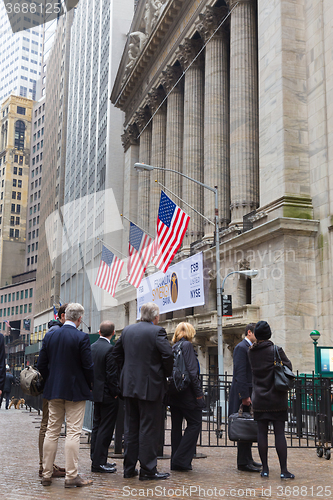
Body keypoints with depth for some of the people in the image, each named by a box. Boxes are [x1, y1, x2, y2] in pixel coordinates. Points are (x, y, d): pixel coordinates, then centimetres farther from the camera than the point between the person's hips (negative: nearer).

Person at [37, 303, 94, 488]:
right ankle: (72, 476, 1)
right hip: (76, 390, -5)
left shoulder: (49, 337, 3)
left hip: (54, 390, 5)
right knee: (74, 433, -1)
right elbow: (88, 366, -13)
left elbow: (41, 365, 5)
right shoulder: (82, 337, -13)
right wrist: (90, 385, 3)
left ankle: (47, 474, 17)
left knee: (52, 432, 11)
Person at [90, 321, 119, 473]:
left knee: (97, 426, 16)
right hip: (108, 395, -8)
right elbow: (112, 375, -20)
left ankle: (96, 459, 24)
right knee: (105, 428, -1)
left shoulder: (91, 347, 5)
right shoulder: (110, 349, -18)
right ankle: (99, 462, 3)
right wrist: (116, 392, -10)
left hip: (96, 392, 8)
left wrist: (92, 387, 17)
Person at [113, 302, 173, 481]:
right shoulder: (157, 331, -12)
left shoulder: (127, 330, 7)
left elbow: (117, 352, 15)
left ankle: (129, 468, 20)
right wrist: (166, 374, -2)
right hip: (150, 387, -6)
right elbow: (167, 355, -18)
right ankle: (148, 470, 6)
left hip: (129, 385, 6)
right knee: (149, 428, 1)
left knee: (130, 427, 13)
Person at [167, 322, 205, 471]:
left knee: (176, 426, 11)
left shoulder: (173, 347, 11)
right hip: (187, 394, -8)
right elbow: (191, 371, -17)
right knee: (195, 424, 2)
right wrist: (198, 393, -13)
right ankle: (181, 459, -2)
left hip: (173, 392, 8)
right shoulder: (187, 345, -10)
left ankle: (175, 462, 15)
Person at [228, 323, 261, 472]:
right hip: (243, 394, -9)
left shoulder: (251, 348, 17)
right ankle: (243, 462, 1)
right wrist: (245, 396, -21)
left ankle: (248, 459, 22)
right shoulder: (241, 347, -12)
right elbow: (240, 373, -18)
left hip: (249, 394, 9)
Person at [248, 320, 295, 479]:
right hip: (277, 400, -3)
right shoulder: (276, 350, -10)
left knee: (262, 432, 7)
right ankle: (284, 470, 2)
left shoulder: (251, 352, 1)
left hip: (259, 400, 3)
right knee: (279, 433, 1)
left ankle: (265, 469, 12)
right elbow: (289, 368, -3)